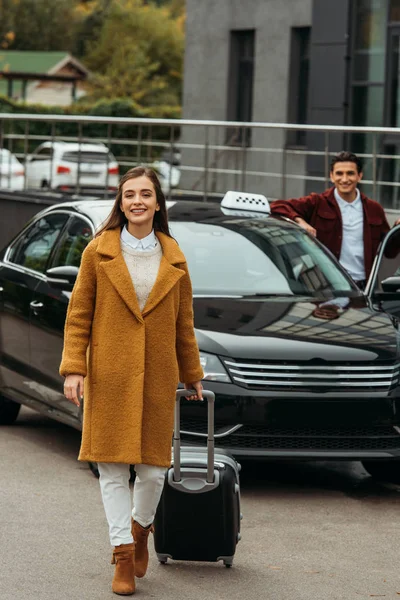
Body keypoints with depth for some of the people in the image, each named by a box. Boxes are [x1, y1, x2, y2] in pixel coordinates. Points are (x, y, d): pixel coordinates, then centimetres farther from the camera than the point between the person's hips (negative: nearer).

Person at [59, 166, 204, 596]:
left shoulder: (173, 257, 6)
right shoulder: (99, 251, 0)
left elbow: (183, 322, 13)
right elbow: (78, 315, 1)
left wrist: (192, 375, 16)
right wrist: (74, 368, -7)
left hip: (157, 377, 1)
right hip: (109, 376, -1)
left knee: (153, 468, 1)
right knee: (112, 466, 0)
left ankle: (140, 528, 30)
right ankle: (123, 553, 9)